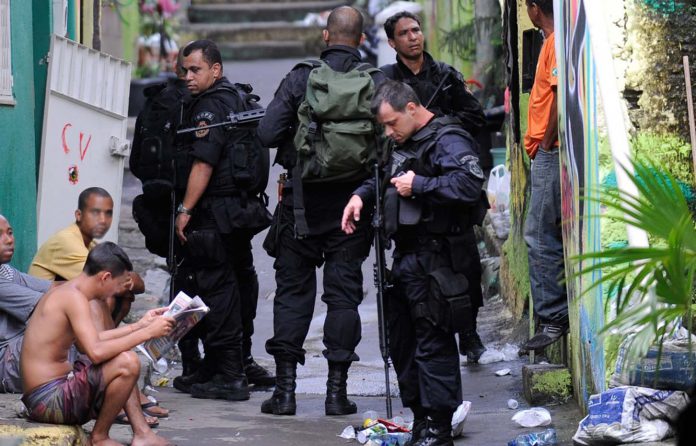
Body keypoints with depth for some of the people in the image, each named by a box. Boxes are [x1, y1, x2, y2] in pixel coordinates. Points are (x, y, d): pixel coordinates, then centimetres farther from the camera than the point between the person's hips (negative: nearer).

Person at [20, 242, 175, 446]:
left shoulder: (62, 292, 14)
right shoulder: (74, 297, -16)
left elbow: (91, 340, 27)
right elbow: (96, 352, -28)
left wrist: (139, 325, 26)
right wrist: (146, 333, -20)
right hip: (50, 401, -11)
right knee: (127, 362, -24)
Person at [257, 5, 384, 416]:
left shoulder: (300, 79, -5)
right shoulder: (377, 82, -4)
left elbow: (268, 133, -10)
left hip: (303, 198, 0)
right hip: (353, 198, 0)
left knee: (292, 289, 8)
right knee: (344, 290, 6)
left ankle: (285, 388, 5)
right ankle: (337, 389, 5)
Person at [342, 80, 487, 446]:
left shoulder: (448, 141, -11)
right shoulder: (404, 144, 18)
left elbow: (469, 184, -27)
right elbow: (386, 178, 36)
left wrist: (419, 186, -20)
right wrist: (361, 195, 16)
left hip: (433, 261, -10)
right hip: (405, 258, 10)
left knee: (433, 345, -7)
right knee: (401, 341, 14)